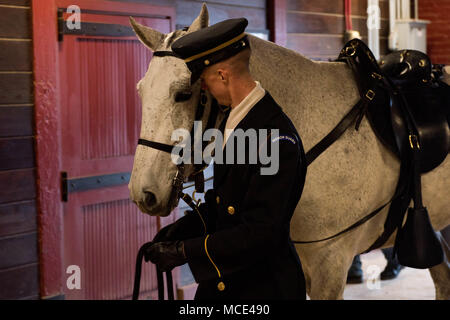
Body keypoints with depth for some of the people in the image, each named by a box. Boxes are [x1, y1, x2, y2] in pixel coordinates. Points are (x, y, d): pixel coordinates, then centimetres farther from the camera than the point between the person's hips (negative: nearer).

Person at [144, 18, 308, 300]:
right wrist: (186, 226, 0)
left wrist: (185, 251, -24)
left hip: (264, 287, -8)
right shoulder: (232, 121, 4)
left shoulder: (277, 139, -25)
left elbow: (261, 233, -27)